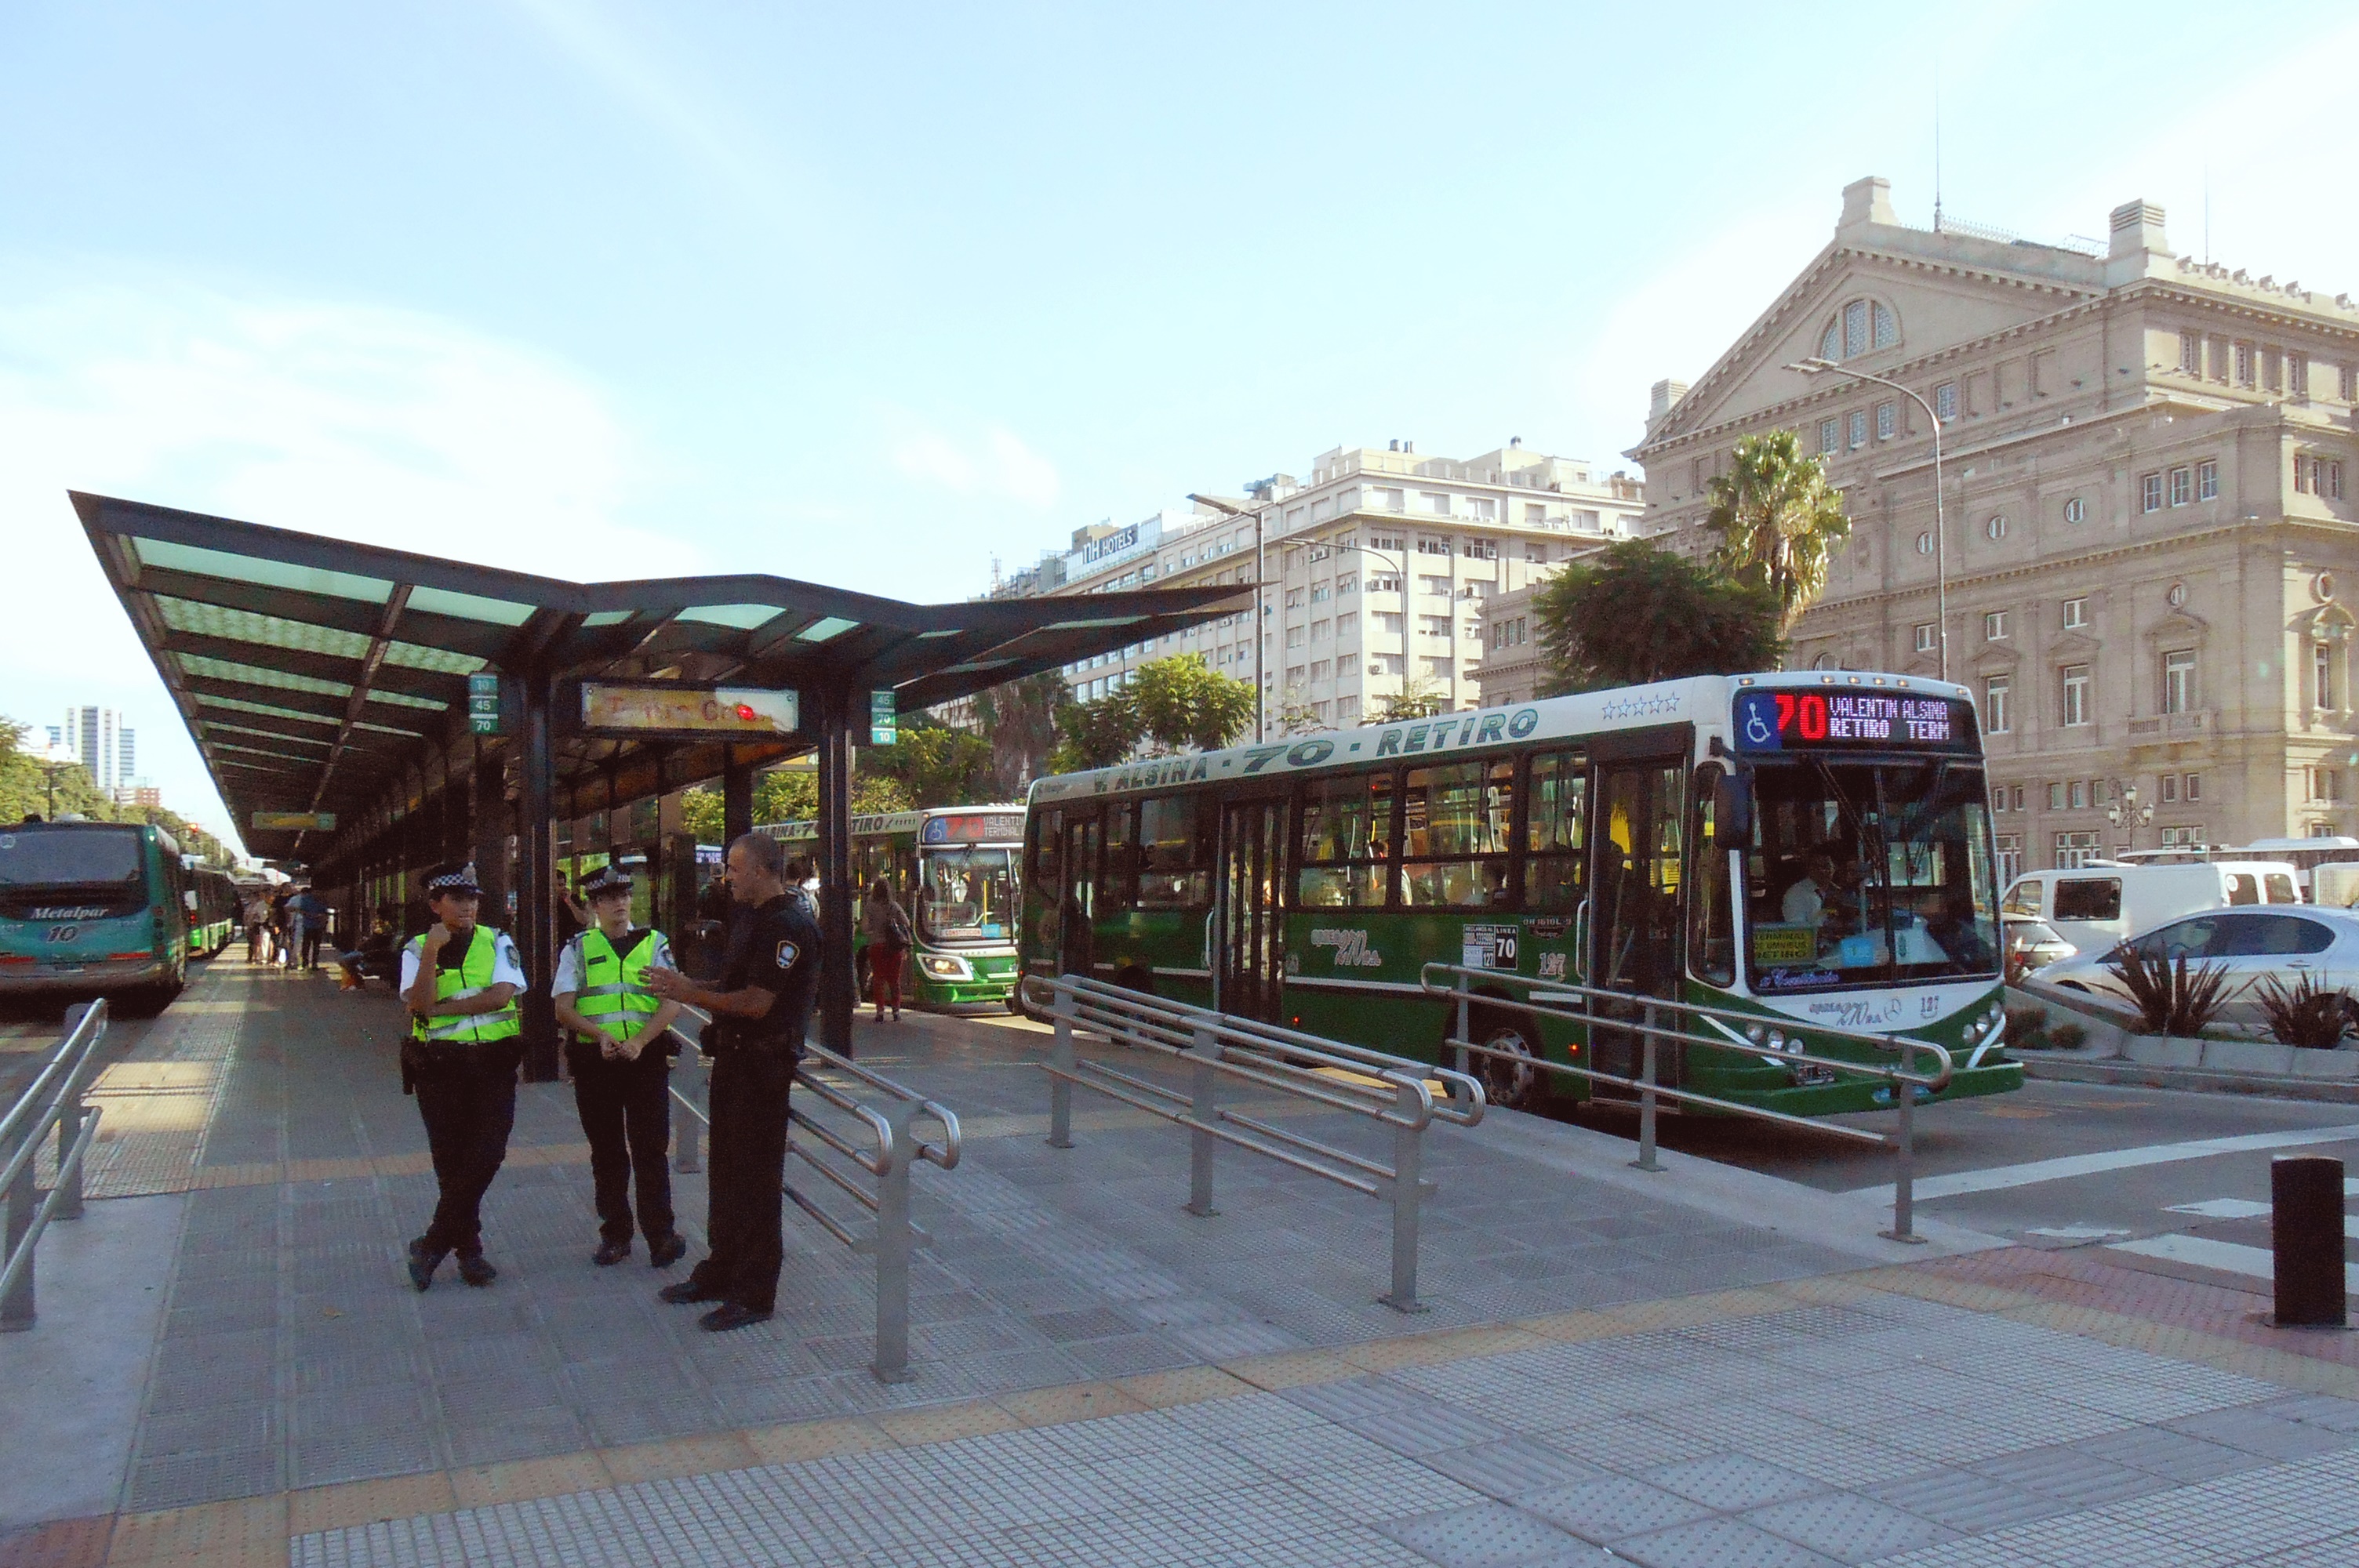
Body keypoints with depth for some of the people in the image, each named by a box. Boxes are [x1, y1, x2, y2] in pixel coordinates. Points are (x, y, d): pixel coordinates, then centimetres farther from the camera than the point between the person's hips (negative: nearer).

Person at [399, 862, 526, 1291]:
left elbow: (501, 994, -12)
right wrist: (433, 949, -19)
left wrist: (442, 1008, -11)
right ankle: (469, 1248, 18)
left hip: (493, 1062, 0)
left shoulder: (497, 943, 4)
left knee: (486, 1155, -10)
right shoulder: (417, 950, 4)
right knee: (451, 1160, 5)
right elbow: (420, 1004, -12)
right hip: (439, 1066, 0)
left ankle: (432, 1246, 1)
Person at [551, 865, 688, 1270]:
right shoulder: (579, 948, 8)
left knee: (651, 1149, -2)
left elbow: (672, 1003, -2)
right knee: (606, 1152, 9)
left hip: (647, 1057, -1)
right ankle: (615, 1234, 21)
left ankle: (660, 1235, 5)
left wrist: (638, 1042, -17)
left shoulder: (654, 944, 7)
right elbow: (564, 1008, 1)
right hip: (595, 1060, 1)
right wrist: (599, 1035, -17)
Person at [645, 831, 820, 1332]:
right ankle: (721, 1272, 31)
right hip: (734, 1057, 10)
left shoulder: (788, 926, -19)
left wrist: (693, 994, -13)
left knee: (755, 1178, -2)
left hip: (763, 1061, -10)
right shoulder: (749, 918, 14)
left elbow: (757, 1003, -22)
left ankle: (754, 1295, 7)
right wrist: (688, 990, 4)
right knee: (725, 1171, 18)